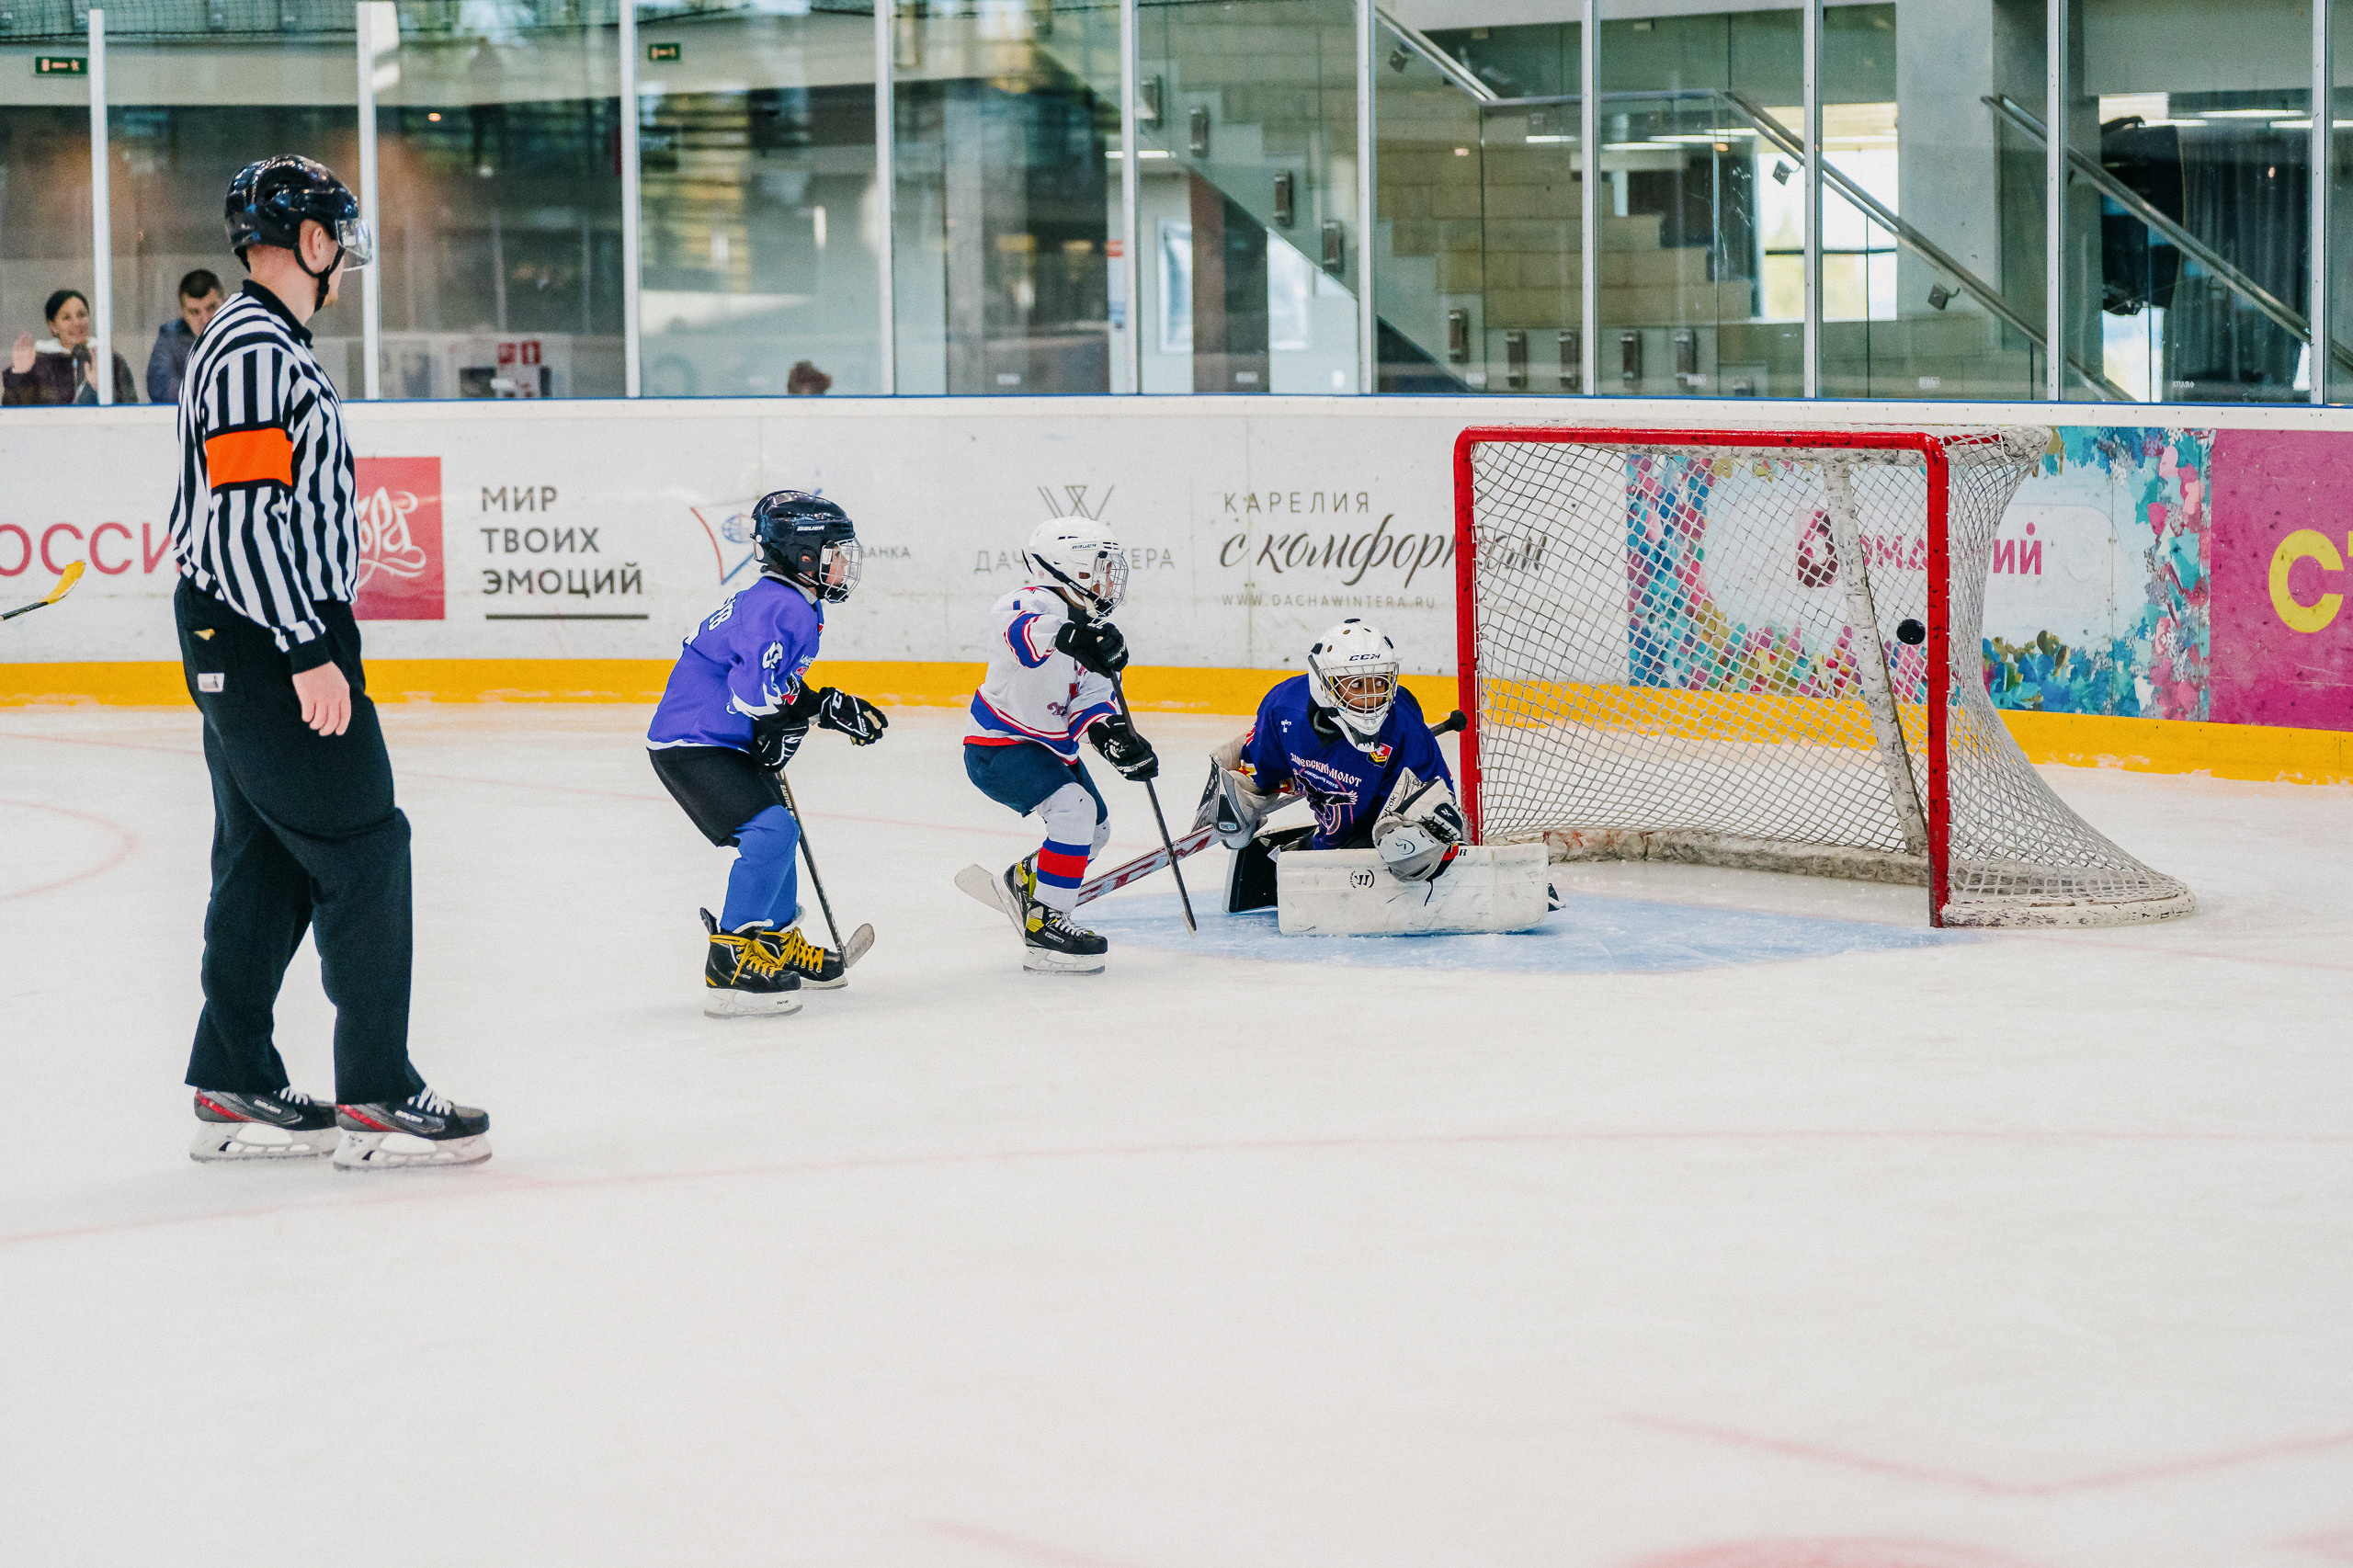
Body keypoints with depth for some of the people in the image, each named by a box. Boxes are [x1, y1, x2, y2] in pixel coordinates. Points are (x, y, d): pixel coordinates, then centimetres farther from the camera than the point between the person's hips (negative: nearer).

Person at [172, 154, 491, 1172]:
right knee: (364, 850, -8)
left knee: (265, 864, 13)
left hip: (244, 652, 11)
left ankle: (234, 1093, 17)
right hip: (268, 640, -11)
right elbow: (242, 517, -23)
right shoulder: (253, 351, -16)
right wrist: (309, 652, -24)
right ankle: (375, 1099, -5)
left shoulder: (262, 344, 18)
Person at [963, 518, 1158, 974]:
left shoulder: (1088, 626, 7)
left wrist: (1111, 731, -21)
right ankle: (1044, 926, -26)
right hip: (999, 748, -10)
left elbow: (1091, 694, 0)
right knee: (1074, 808, -28)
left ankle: (1023, 882, 44)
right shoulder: (1035, 605, -22)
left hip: (1050, 745, 10)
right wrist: (1065, 635, -66)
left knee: (1094, 827, 21)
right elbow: (1015, 626, -47)